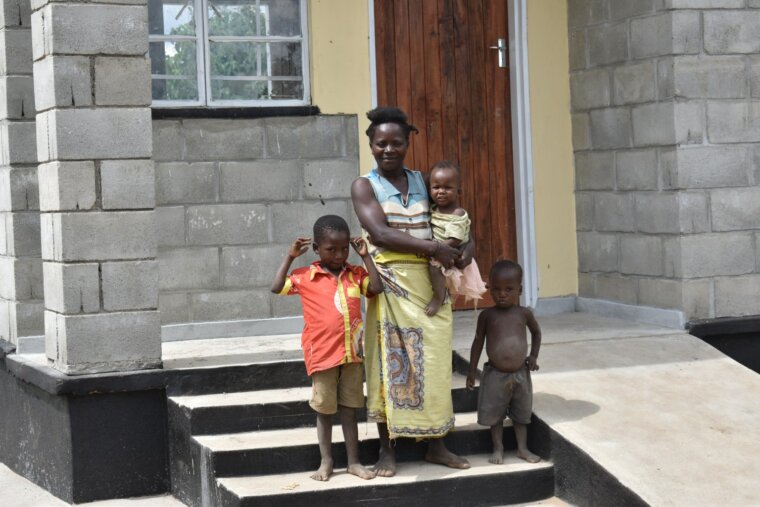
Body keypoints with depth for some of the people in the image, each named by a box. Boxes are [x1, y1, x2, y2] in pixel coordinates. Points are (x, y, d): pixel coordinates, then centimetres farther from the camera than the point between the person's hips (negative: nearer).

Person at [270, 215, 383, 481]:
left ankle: (354, 461, 17)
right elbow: (277, 288, -10)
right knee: (324, 409, 8)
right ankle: (326, 462, 18)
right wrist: (290, 257, -9)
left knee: (349, 409, 10)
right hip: (322, 355, -2)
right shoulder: (305, 276, -4)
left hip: (352, 352, 2)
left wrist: (366, 256, -7)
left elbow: (377, 288, -9)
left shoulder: (355, 274, 4)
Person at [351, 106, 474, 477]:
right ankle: (386, 449, 6)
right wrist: (433, 247, -19)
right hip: (391, 285, -4)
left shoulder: (422, 182, 12)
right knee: (390, 363, -1)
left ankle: (436, 444, 14)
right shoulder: (364, 186, 0)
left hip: (430, 283, 4)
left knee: (433, 362, 4)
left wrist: (467, 248, -5)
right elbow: (380, 233, -14)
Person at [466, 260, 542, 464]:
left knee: (521, 413, 11)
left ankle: (522, 448, 22)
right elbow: (478, 341, 4)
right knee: (494, 414, 5)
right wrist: (472, 370, 4)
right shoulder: (487, 315, -4)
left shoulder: (524, 313, -1)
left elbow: (536, 332, 17)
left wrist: (533, 356, 5)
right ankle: (498, 449, 18)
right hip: (495, 374, -1)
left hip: (520, 373, 1)